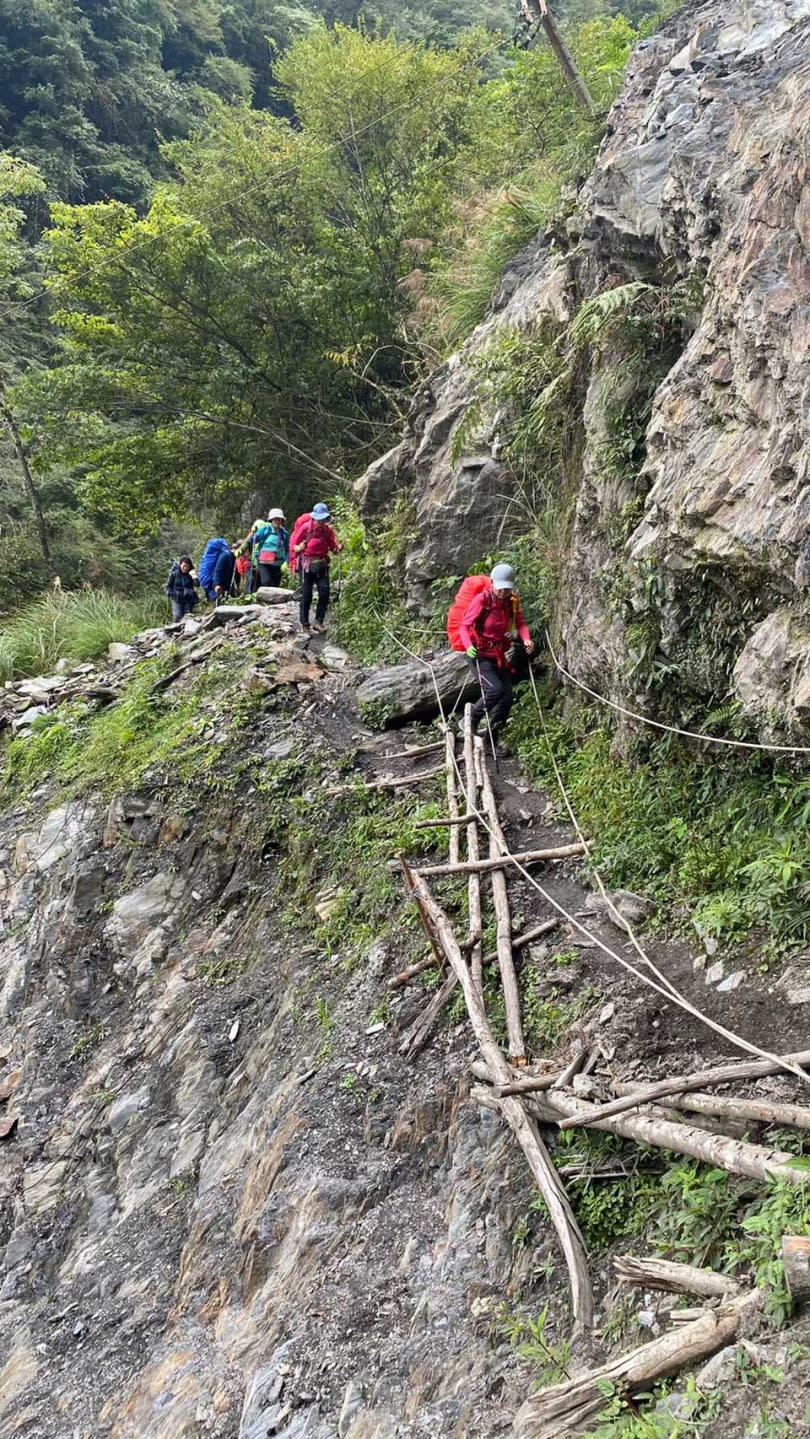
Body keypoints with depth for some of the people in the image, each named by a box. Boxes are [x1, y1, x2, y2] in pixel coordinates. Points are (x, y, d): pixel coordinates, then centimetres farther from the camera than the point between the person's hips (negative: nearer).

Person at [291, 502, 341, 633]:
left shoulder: (328, 530, 2)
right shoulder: (305, 527, -8)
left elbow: (333, 548, 3)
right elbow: (294, 545, -2)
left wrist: (338, 548, -19)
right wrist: (299, 548, -24)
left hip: (322, 564, 3)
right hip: (307, 564, -3)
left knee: (324, 592, -9)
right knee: (306, 595, -2)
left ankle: (319, 621, 0)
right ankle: (304, 625, 6)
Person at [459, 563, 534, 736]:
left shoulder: (513, 600, 1)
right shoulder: (482, 599, -15)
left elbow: (520, 622, -4)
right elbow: (464, 626, -16)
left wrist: (526, 638, -26)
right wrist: (468, 646, -35)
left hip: (499, 655, 6)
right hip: (480, 654, -6)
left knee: (507, 697, 1)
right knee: (495, 689, -23)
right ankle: (470, 721, -3)